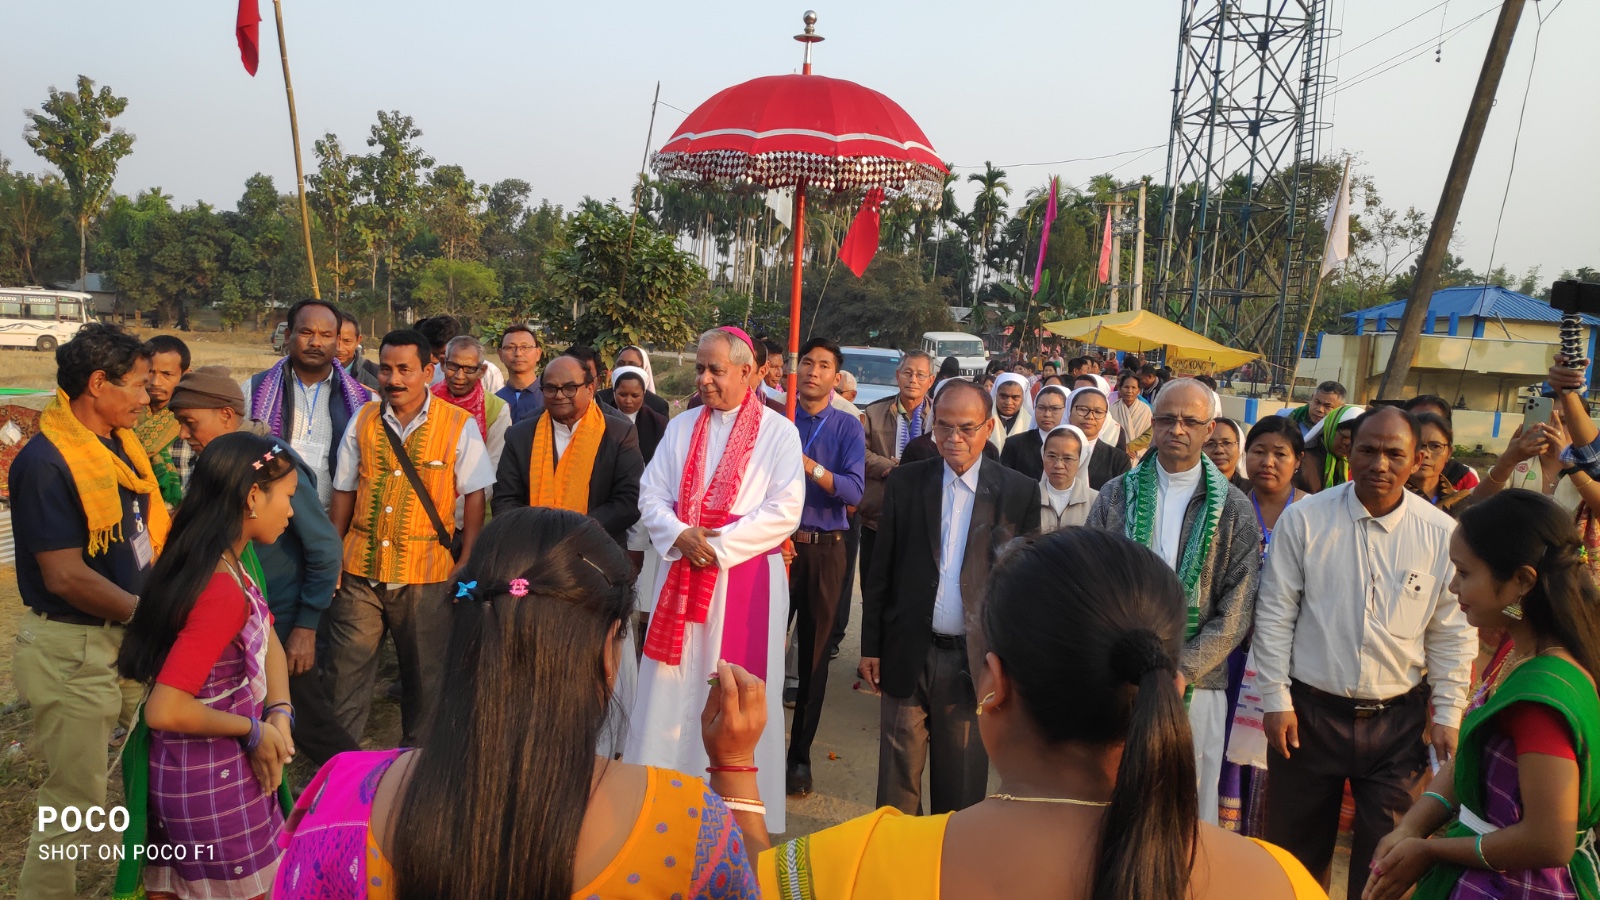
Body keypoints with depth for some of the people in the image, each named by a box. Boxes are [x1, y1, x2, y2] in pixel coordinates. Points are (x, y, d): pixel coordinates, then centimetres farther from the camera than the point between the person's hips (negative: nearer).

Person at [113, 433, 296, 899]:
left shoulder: (229, 565, 1)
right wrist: (253, 730, -18)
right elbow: (165, 712, -32)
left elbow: (269, 645, 6)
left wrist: (279, 717, -10)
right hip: (209, 780, -9)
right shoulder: (223, 592, -29)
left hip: (222, 765, 9)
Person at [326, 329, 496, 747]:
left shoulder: (459, 426, -4)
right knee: (344, 677, 7)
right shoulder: (363, 420, 6)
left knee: (425, 681, 11)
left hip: (426, 576, -2)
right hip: (359, 572, 2)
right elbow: (344, 493, 9)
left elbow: (474, 497, -3)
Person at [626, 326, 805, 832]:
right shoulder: (681, 428, 12)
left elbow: (785, 511, -10)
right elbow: (650, 495, 8)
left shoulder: (779, 432, -2)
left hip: (746, 577, -4)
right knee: (669, 691, 7)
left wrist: (719, 543, -15)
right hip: (680, 575, 4)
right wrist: (680, 535, -11)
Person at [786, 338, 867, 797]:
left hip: (825, 550, 1)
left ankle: (800, 755, 20)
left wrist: (811, 466, -25)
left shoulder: (848, 427, 2)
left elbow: (853, 490, -10)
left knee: (814, 652, 8)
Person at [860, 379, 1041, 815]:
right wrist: (871, 646, 3)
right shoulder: (904, 481, 2)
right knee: (898, 772, 10)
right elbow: (880, 570, 4)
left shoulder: (1019, 491, -2)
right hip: (908, 654, 1)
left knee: (962, 783, 13)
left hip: (975, 659, -1)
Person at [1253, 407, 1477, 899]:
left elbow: (1452, 633, 4)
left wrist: (1447, 715, 3)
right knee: (1294, 854, 12)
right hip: (1310, 711, -1)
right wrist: (1276, 699, -4)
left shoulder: (1441, 534, -4)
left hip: (1399, 720, 1)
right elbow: (1275, 614, -3)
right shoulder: (1303, 518, -6)